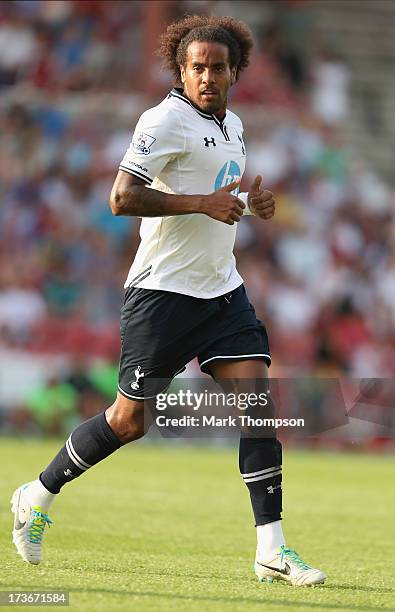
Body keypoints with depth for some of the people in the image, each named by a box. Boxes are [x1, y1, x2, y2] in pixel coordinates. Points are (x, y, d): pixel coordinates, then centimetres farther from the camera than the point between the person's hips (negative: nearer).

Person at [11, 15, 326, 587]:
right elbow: (122, 198, -21)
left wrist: (253, 200, 9)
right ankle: (38, 496, 21)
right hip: (164, 289, -7)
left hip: (222, 289, 7)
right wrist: (204, 203, -23)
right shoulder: (166, 121, -13)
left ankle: (272, 549, -8)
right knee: (130, 419, -1)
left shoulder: (232, 125, 14)